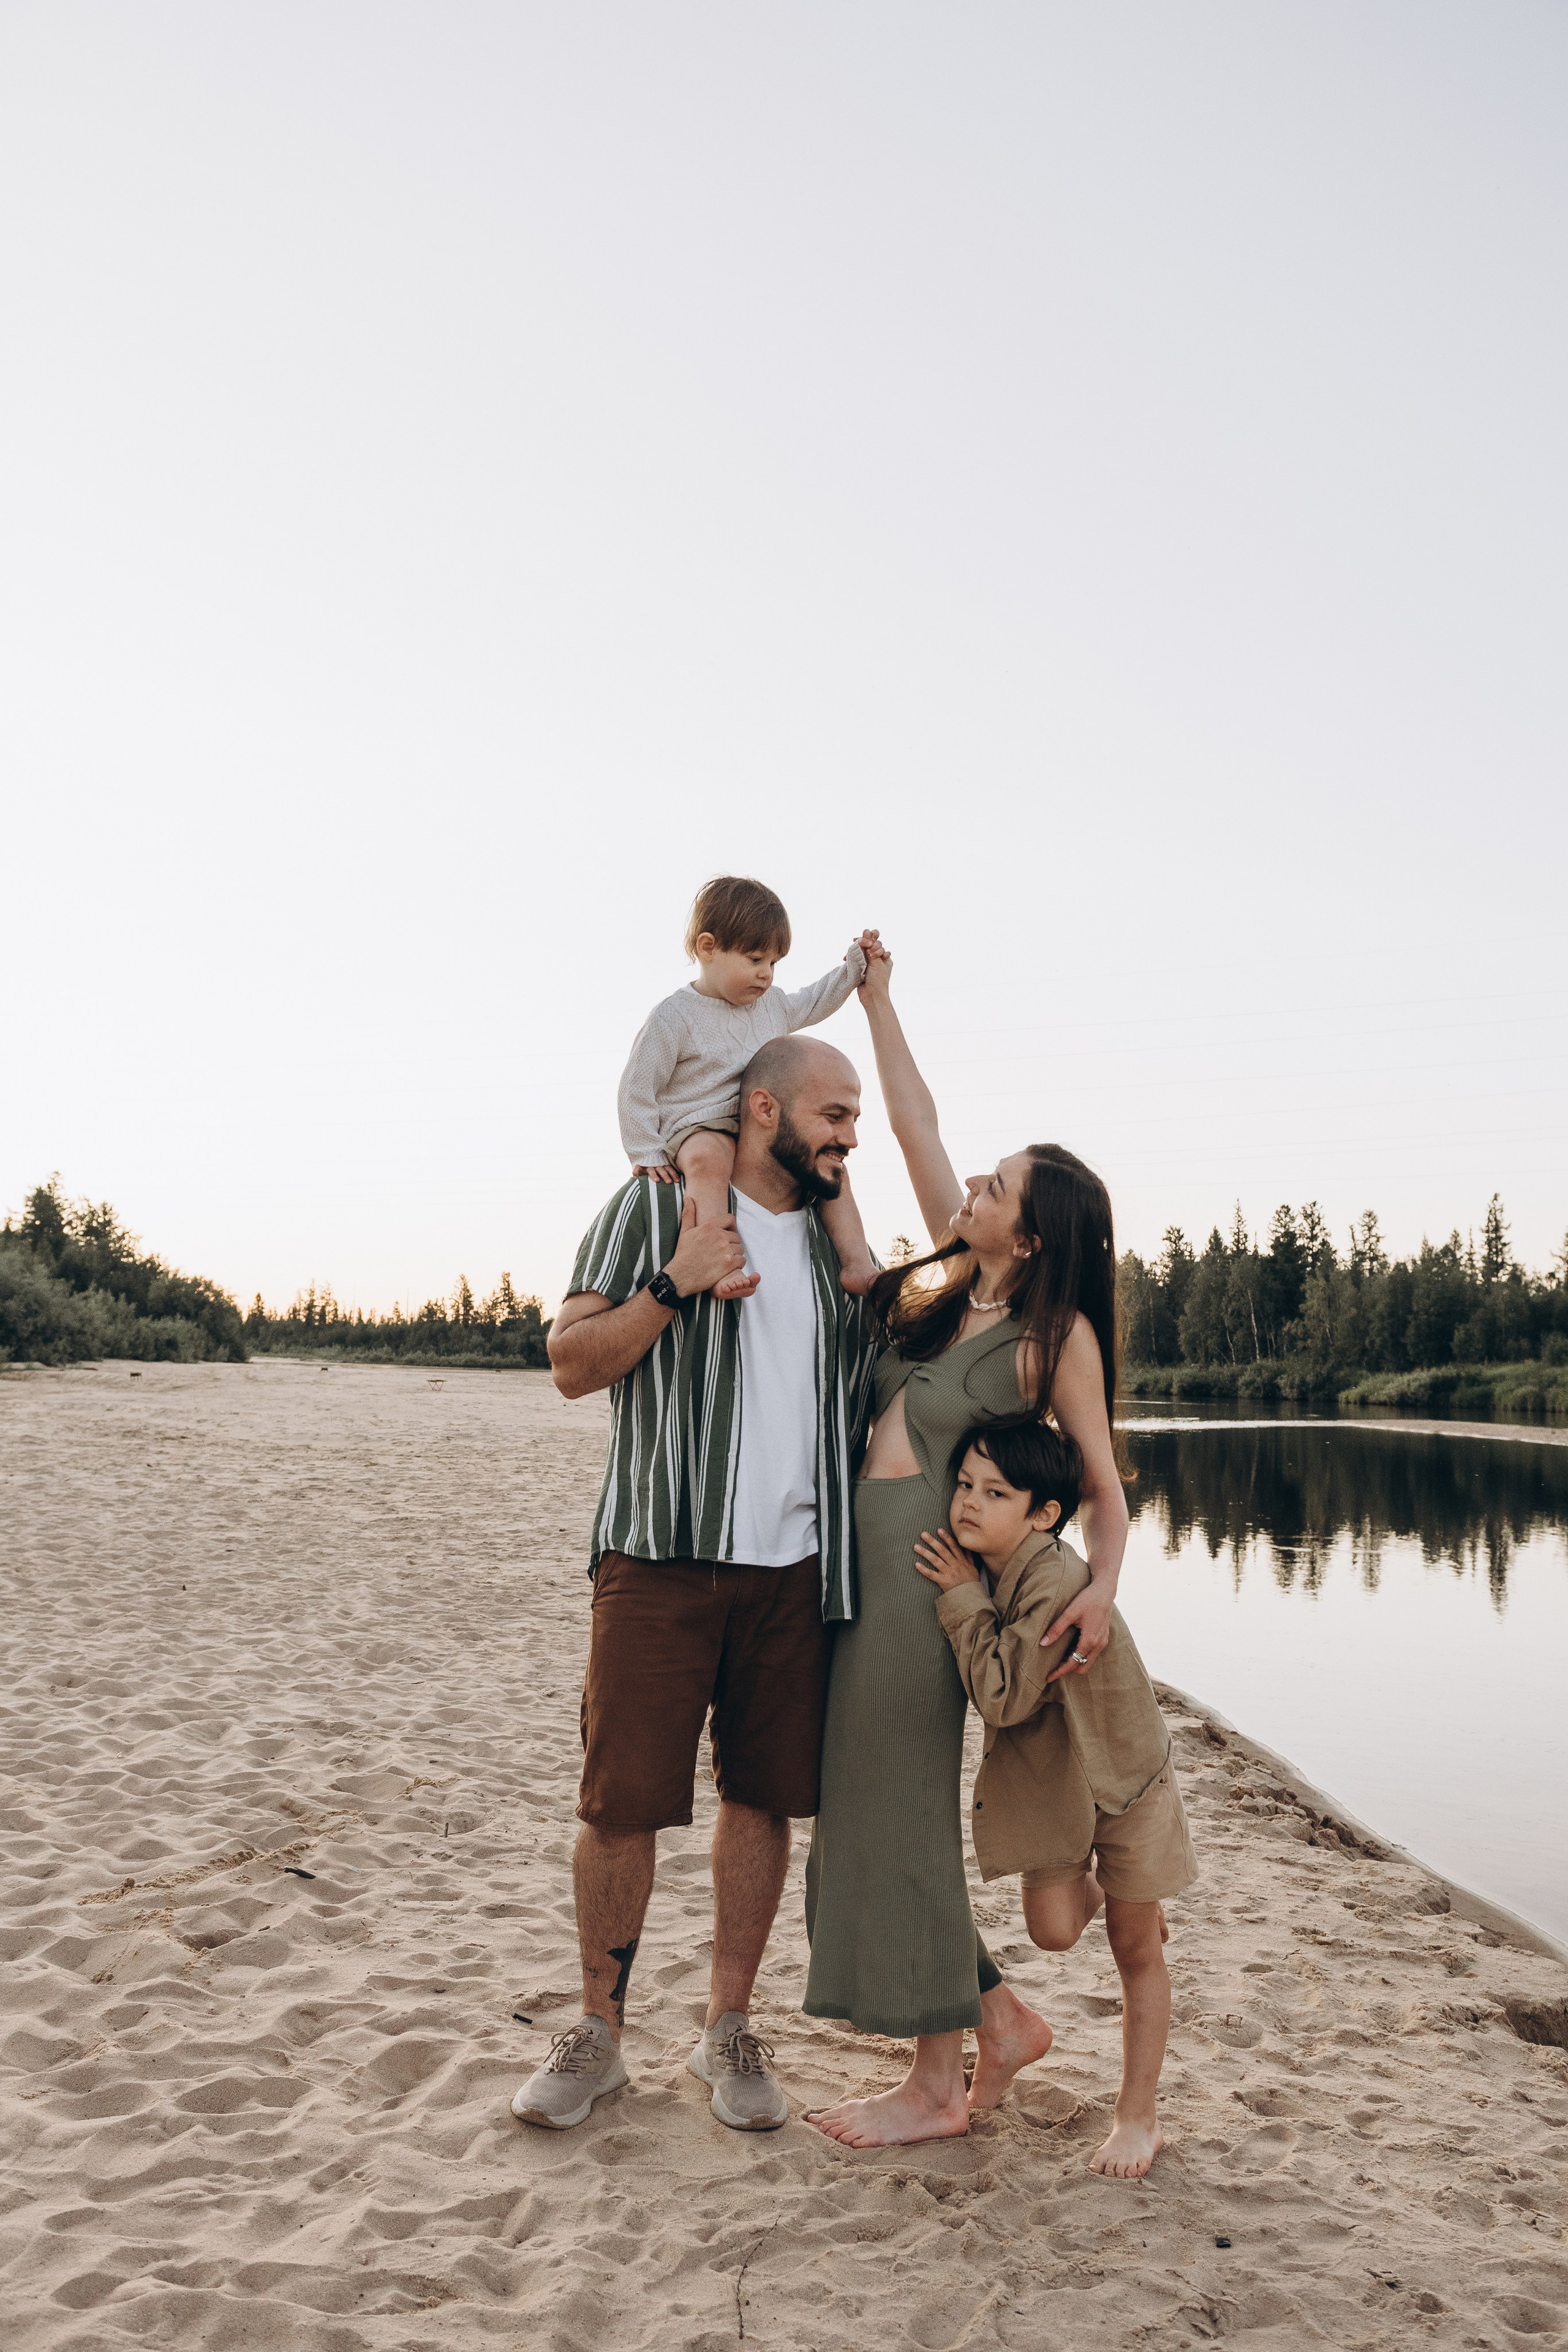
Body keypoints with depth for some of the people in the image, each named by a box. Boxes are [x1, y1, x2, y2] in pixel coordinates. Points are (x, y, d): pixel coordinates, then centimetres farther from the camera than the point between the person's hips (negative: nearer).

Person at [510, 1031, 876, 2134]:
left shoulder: (836, 1242, 15)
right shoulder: (654, 1206, 2)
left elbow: (864, 1398, 21)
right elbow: (572, 1363, -3)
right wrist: (675, 1283, -16)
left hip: (793, 1568, 4)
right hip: (660, 1556, -4)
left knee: (763, 1794, 8)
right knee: (622, 1798, 0)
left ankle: (731, 2028, 25)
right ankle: (598, 2033, 20)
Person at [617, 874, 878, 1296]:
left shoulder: (770, 1003, 10)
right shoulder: (675, 1017, -10)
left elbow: (812, 1003, 33)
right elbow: (636, 1088, -8)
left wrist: (853, 966, 23)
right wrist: (647, 1154, -12)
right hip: (697, 1130, -7)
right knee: (709, 1157, -39)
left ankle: (856, 1263, 2)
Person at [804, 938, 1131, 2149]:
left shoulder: (1057, 1331, -7)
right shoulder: (954, 1282, 9)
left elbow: (1103, 1480, -4)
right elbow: (917, 1125, 14)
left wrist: (1102, 1588, -21)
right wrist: (877, 999, 16)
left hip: (924, 1571, -7)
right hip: (860, 1562, 7)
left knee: (898, 1814, 1)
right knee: (869, 1808, 14)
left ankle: (939, 2083, 19)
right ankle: (1001, 2018, 30)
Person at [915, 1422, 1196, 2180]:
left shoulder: (1057, 1579, -33)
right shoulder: (982, 1570, -7)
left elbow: (1002, 1694, -34)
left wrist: (963, 1599, -29)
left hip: (1123, 1775, -6)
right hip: (1043, 1782, 6)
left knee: (1136, 1952, 8)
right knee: (1053, 1930, -1)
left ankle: (1138, 2116, 23)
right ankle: (1098, 1886, 33)